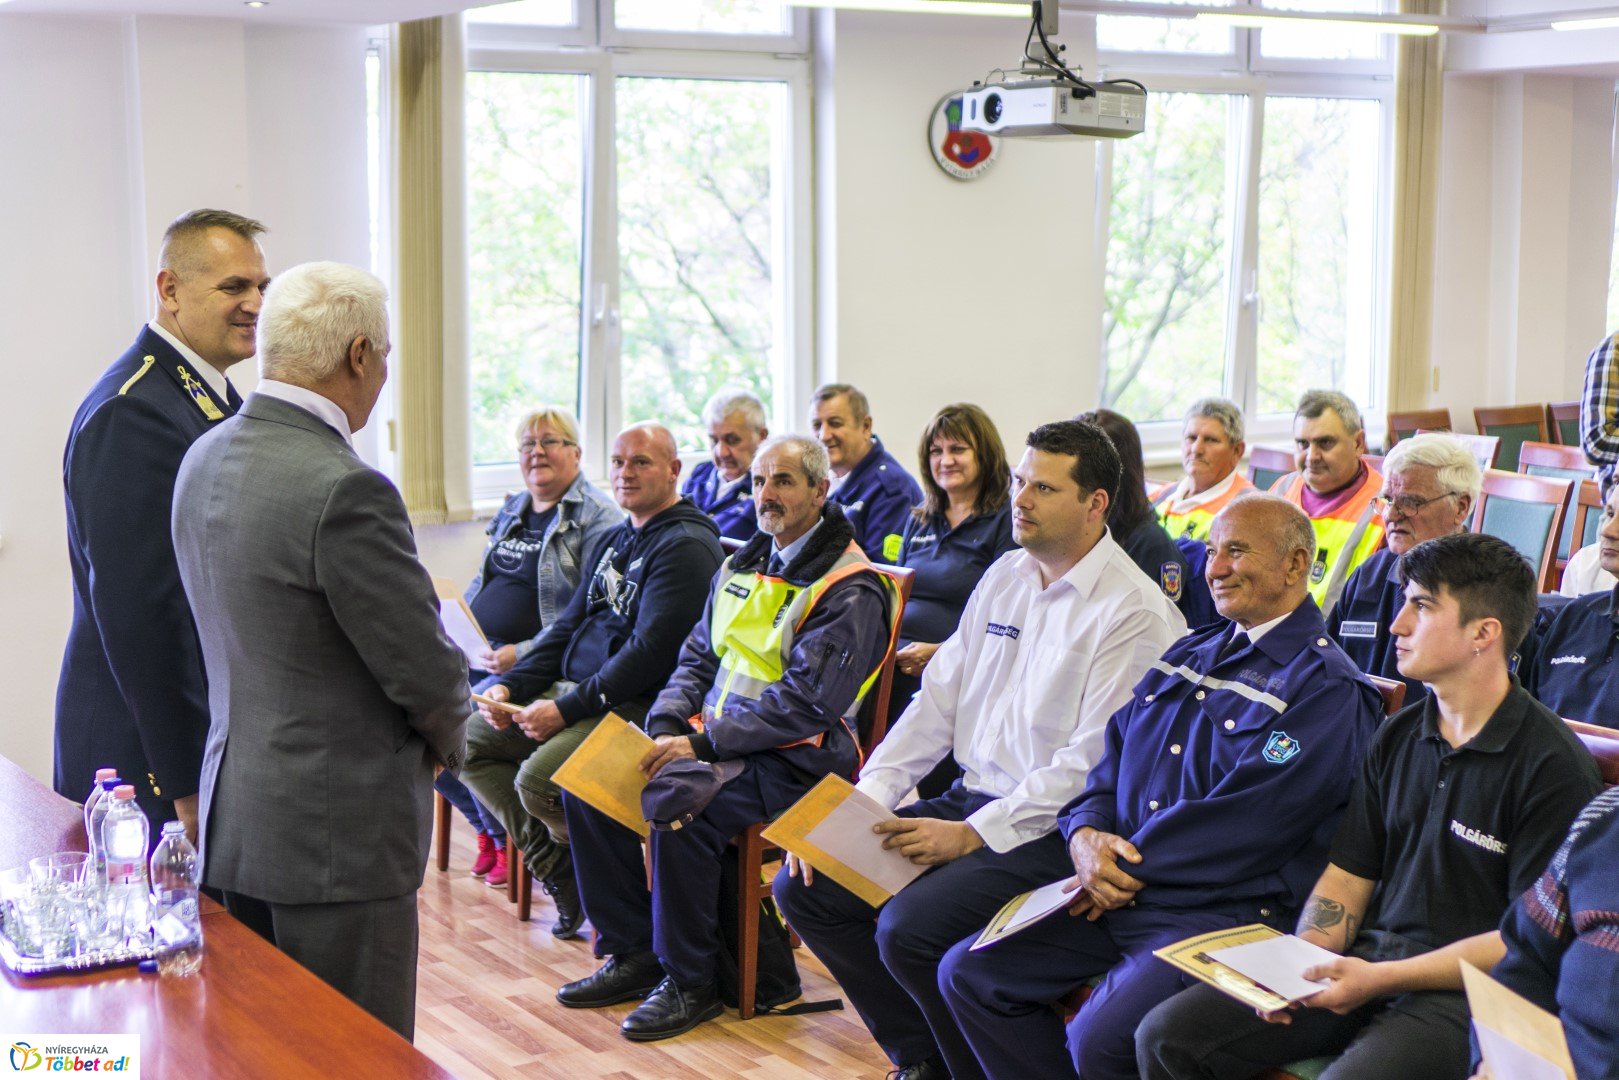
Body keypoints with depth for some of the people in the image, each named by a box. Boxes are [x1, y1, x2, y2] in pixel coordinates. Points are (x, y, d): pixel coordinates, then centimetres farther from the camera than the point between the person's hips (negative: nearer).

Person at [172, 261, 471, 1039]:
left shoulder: (204, 460, 6)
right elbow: (426, 669, -16)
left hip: (237, 818, 9)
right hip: (336, 829, -9)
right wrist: (448, 737, 6)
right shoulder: (342, 489, -22)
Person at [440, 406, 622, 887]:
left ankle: (509, 838, -1)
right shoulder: (512, 510, 18)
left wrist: (521, 654, -22)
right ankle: (488, 827, 10)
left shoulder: (597, 517, -9)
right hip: (480, 654, 8)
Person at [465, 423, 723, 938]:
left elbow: (651, 650, -20)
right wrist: (511, 685, 4)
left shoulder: (687, 546, -12)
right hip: (570, 688, 10)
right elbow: (568, 627, 21)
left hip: (636, 706, -10)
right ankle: (558, 868, 2)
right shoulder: (612, 543, 19)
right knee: (467, 742, -1)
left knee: (537, 779, -28)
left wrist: (567, 709, -21)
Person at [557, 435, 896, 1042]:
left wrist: (703, 743, -22)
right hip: (713, 736, 9)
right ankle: (633, 952, 5)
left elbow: (805, 703, -20)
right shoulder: (744, 566, 16)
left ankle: (690, 981, -16)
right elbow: (697, 656, 18)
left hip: (794, 758, -8)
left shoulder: (851, 590, -11)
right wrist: (667, 727, -2)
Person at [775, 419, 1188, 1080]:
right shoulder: (1005, 579, 12)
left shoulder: (1134, 613, -13)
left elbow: (1095, 764, -19)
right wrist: (861, 803, 0)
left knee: (909, 928, -28)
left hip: (1051, 829, -8)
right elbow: (937, 704, 13)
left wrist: (972, 835, -21)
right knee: (804, 886, -3)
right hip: (970, 800, 8)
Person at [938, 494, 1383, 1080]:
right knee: (966, 974, -1)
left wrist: (1128, 870, -12)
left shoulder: (1327, 689, -9)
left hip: (1220, 911, -8)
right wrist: (1085, 834, -6)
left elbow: (1244, 821, -18)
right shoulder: (1190, 653, 18)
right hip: (1115, 895, 8)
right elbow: (1111, 760, 16)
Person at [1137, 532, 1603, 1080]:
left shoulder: (1555, 766, -10)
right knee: (1166, 1034, -8)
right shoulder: (1397, 736, 13)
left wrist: (1383, 978, -16)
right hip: (1365, 960, 6)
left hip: (1464, 993, -6)